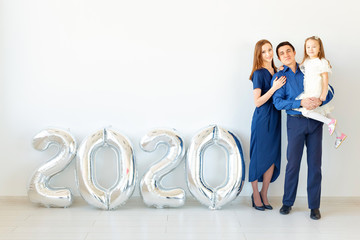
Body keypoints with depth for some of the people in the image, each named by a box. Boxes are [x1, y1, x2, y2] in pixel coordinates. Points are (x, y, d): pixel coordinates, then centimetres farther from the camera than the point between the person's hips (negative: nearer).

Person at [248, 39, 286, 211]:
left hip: (275, 119, 7)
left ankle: (264, 194, 21)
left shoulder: (276, 72, 11)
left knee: (272, 158, 8)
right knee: (259, 157, 2)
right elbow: (257, 101, -14)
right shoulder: (259, 73, -9)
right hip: (262, 120, -7)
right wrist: (274, 87, -20)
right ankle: (255, 195, 16)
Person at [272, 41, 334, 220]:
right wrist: (301, 103, -21)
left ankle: (314, 206, 11)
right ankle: (287, 202, 15)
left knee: (315, 163, 3)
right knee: (293, 163, 0)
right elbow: (278, 102, -8)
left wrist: (320, 101, -15)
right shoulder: (279, 76, 5)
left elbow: (329, 91, 7)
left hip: (315, 120, 2)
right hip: (295, 120, -2)